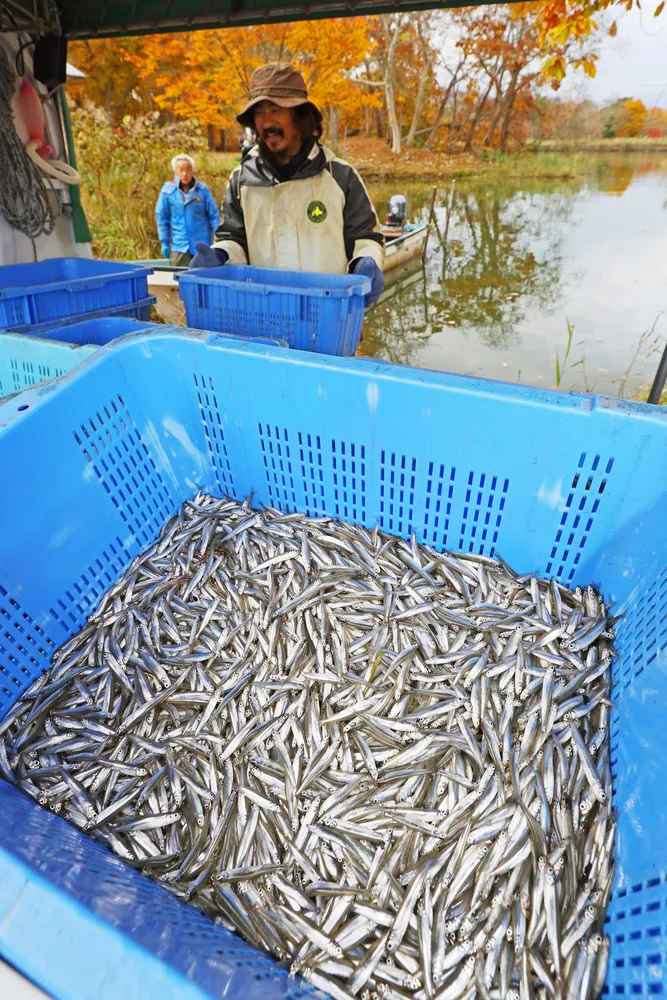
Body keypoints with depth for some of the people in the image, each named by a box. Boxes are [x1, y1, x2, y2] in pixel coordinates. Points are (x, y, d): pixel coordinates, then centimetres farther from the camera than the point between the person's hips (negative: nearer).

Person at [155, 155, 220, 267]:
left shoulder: (203, 190, 0)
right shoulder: (168, 191, -2)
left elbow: (214, 216, 4)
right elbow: (161, 218, 3)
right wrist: (164, 243, 1)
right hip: (179, 247, -1)